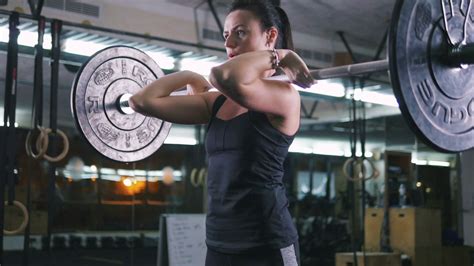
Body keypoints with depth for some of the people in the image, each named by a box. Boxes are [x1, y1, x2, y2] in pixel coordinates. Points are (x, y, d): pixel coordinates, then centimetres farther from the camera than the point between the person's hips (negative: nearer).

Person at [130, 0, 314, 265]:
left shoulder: (284, 96, -9)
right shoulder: (217, 102, 11)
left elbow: (226, 76, -30)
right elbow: (143, 100, 8)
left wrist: (278, 55, -14)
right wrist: (190, 77, 16)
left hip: (265, 245, -7)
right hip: (220, 243, 7)